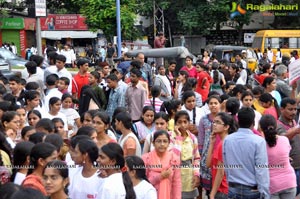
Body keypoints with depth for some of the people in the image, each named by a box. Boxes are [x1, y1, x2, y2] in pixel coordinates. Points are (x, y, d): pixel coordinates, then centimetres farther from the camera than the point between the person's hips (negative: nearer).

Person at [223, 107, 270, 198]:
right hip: (253, 191, -4)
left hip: (233, 190, 4)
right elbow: (262, 172, -15)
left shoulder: (227, 140, 0)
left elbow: (226, 167, 7)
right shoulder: (258, 141, -14)